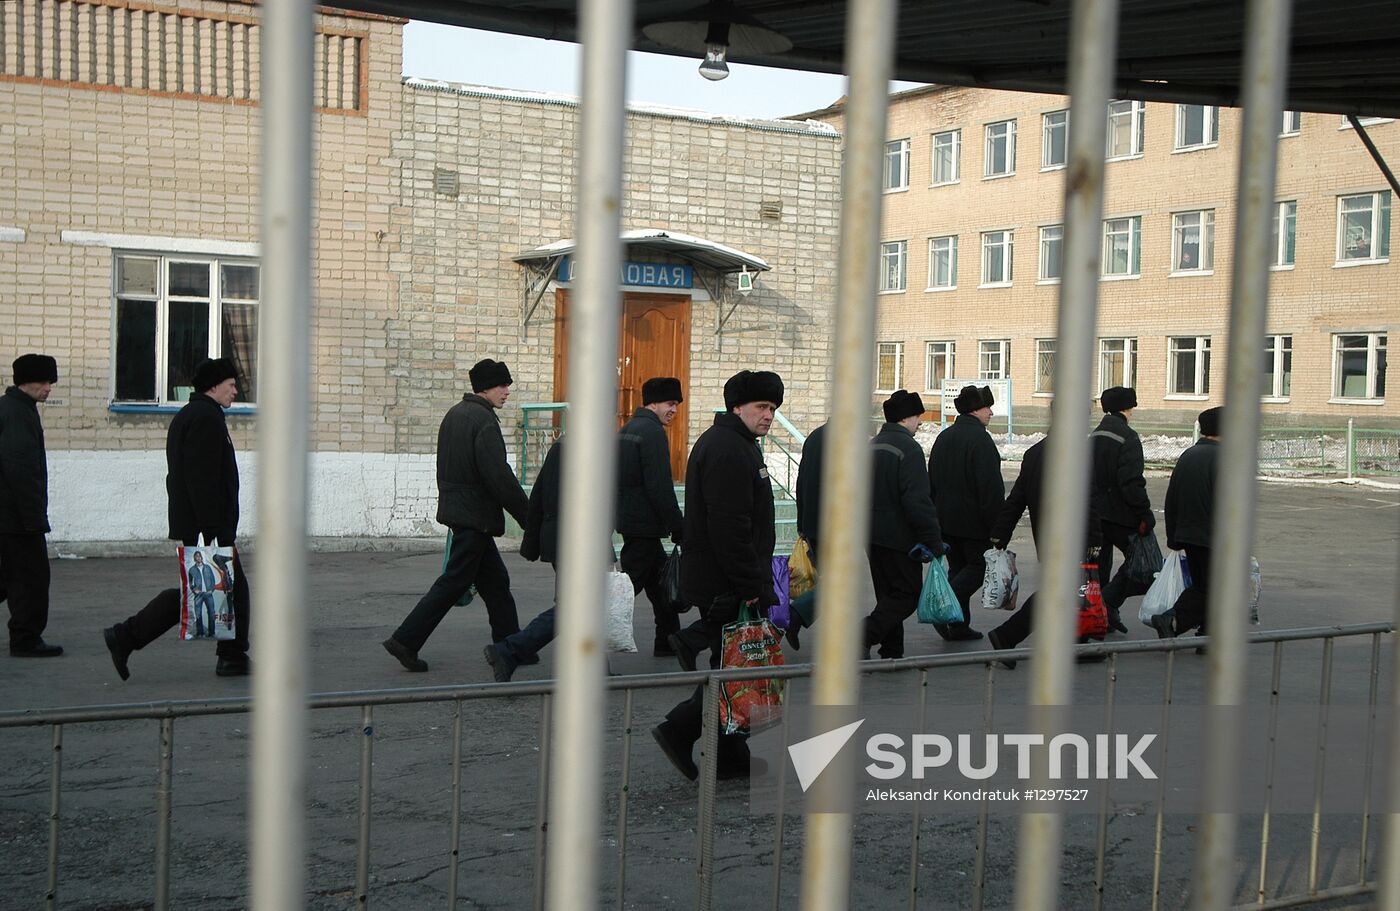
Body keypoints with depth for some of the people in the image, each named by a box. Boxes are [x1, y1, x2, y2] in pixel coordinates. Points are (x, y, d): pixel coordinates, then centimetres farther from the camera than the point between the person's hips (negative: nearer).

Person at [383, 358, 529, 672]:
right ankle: (405, 640, -1)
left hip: (456, 508, 10)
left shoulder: (455, 414, 13)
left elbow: (447, 468, 19)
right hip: (475, 514, -10)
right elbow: (499, 476, -21)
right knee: (454, 581, -3)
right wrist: (529, 516, -15)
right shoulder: (484, 420, -17)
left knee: (495, 580, 14)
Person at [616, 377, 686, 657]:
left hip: (627, 517, 10)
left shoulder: (626, 429, 15)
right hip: (644, 525, -10)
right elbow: (660, 487, -20)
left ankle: (668, 641, 25)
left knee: (662, 580, 18)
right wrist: (678, 529, -16)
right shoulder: (652, 432, -15)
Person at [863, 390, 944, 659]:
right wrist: (934, 541, -18)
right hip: (898, 536, -9)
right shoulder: (909, 448, -16)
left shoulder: (872, 445, 12)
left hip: (872, 534, 9)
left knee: (888, 594, 16)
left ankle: (891, 652, 18)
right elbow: (917, 501, -21)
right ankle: (864, 636, -15)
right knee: (908, 594, -1)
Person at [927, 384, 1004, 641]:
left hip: (946, 520, 8)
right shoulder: (980, 439, -14)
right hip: (973, 521, -8)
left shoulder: (944, 437, 12)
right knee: (978, 565, 2)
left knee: (958, 568, 13)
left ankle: (959, 626, 13)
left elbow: (932, 480, 16)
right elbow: (990, 485, -18)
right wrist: (996, 525, -14)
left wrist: (936, 517, 19)